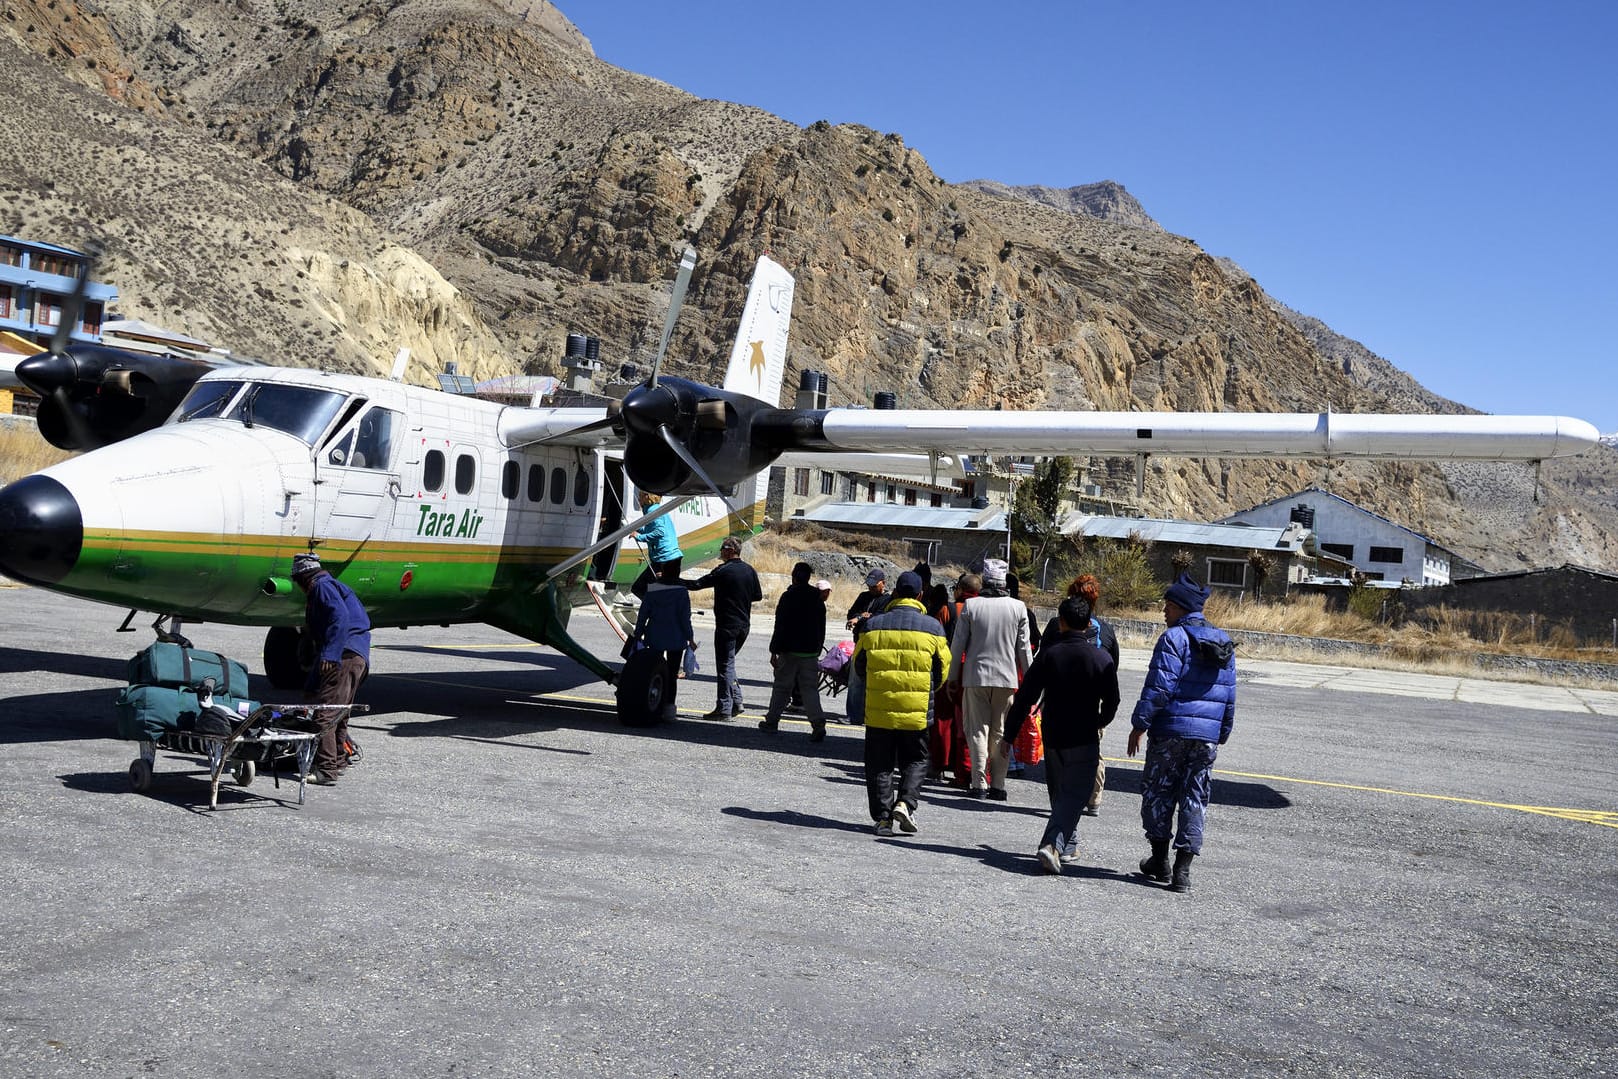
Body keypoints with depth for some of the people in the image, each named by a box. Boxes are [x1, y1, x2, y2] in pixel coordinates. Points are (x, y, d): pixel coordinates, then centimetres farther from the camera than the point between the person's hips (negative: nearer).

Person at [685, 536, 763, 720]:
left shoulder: (723, 571, -13)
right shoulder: (749, 571, 7)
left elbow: (697, 585, -12)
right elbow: (758, 596, 14)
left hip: (727, 626, -7)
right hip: (744, 625, 7)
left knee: (725, 665, -2)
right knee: (728, 663, 19)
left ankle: (724, 708, 0)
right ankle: (736, 702, 14)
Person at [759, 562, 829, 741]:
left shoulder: (788, 597, -9)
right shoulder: (818, 599, 8)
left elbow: (780, 626, -12)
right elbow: (822, 628, 13)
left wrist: (774, 651, -9)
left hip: (790, 652, -4)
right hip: (811, 652, 4)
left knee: (781, 686, 9)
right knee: (810, 688, 2)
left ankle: (772, 720, 19)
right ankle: (818, 724, -14)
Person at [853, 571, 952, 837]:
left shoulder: (873, 625, 2)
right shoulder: (932, 627, -1)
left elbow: (859, 665, 9)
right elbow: (943, 668, 4)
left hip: (878, 708, 1)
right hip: (918, 711, -1)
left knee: (879, 764, 10)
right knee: (915, 760, 14)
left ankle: (882, 816, 6)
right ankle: (906, 802, -6)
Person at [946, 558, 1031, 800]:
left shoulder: (971, 606, -5)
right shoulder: (1018, 607, -2)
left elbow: (958, 644, -1)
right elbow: (1023, 647, 2)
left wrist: (953, 677, 8)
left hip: (976, 676, -1)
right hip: (1007, 678, 1)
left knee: (978, 730, 4)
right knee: (1001, 732, 9)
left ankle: (979, 784, -1)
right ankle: (998, 785, 8)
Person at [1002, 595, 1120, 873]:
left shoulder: (1048, 654, -5)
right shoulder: (1102, 658, -6)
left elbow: (1025, 698, -5)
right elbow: (1112, 702, 3)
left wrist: (1009, 735, 1)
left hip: (1053, 737, 2)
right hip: (1084, 739, -2)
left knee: (1059, 794, 19)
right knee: (1074, 795, -3)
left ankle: (1068, 845, 29)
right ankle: (1052, 845, -21)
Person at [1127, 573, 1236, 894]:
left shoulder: (1174, 638, -9)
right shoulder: (1224, 644, 13)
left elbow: (1158, 686, -16)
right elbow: (1229, 695, 16)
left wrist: (1139, 724, -10)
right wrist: (1222, 733, 23)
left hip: (1171, 731, -6)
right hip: (1207, 737, 6)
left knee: (1157, 794, 9)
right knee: (1195, 800, 8)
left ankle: (1160, 860, 17)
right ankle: (1182, 870, 4)